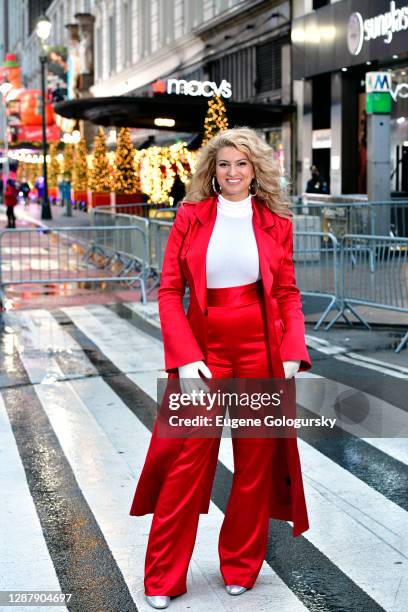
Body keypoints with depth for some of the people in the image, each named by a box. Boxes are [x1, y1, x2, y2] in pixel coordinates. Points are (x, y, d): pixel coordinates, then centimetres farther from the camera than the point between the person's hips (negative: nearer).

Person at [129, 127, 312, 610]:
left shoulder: (276, 222, 4)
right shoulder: (191, 216, 1)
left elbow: (287, 293, 6)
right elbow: (169, 290, -2)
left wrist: (293, 352, -8)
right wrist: (186, 357, -12)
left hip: (262, 350, 1)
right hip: (204, 347, -1)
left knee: (256, 461, 9)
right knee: (187, 460, 2)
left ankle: (241, 568, 27)